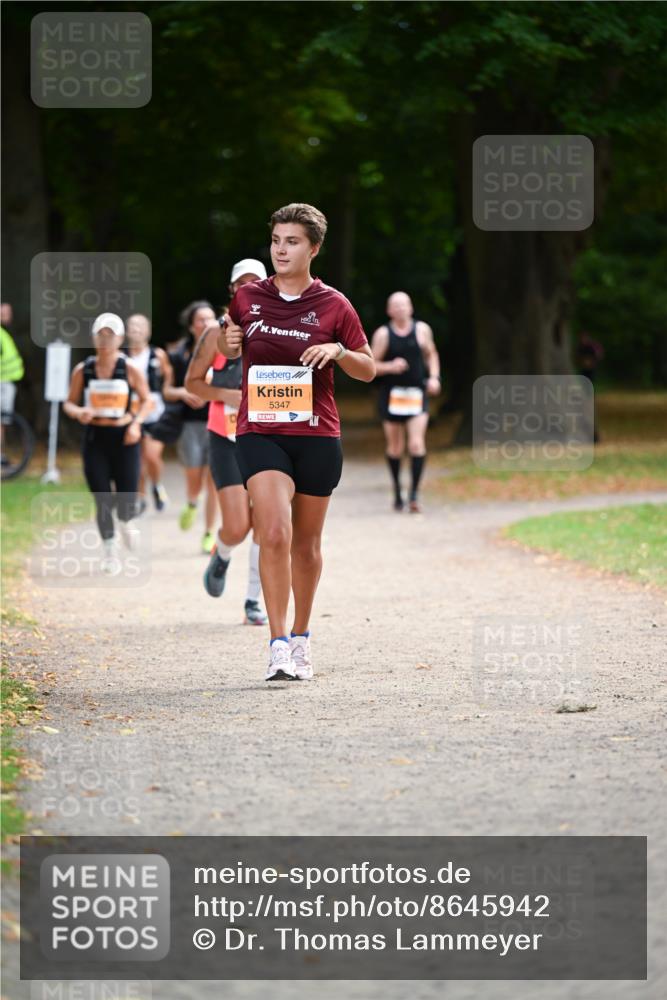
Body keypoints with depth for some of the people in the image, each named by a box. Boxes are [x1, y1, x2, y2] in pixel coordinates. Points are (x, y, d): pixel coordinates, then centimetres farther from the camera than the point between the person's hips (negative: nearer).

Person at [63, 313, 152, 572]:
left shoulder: (130, 370, -3)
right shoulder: (82, 370, 0)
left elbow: (146, 400, 6)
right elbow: (69, 403, 7)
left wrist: (136, 423, -10)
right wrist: (78, 412, -15)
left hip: (124, 438, -1)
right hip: (95, 437, 1)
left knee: (127, 502, -4)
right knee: (102, 500, -1)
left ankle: (124, 522, 35)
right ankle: (109, 553, 18)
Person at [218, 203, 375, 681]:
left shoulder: (333, 305, 1)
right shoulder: (247, 298, 4)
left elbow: (369, 369, 8)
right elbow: (228, 347, 21)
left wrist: (338, 351, -12)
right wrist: (227, 341, -3)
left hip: (317, 434, 1)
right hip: (260, 431, -1)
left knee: (306, 542, 10)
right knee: (274, 533, -18)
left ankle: (301, 639, 27)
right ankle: (279, 645, -19)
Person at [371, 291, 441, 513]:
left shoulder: (422, 330, 2)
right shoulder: (383, 334, -4)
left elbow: (431, 355, 17)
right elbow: (371, 365, 0)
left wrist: (434, 377, 1)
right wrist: (390, 367, -19)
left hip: (417, 395, 0)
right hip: (392, 395, 0)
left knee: (417, 444, -14)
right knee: (395, 447, 7)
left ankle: (414, 493, -12)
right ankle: (397, 489, 27)